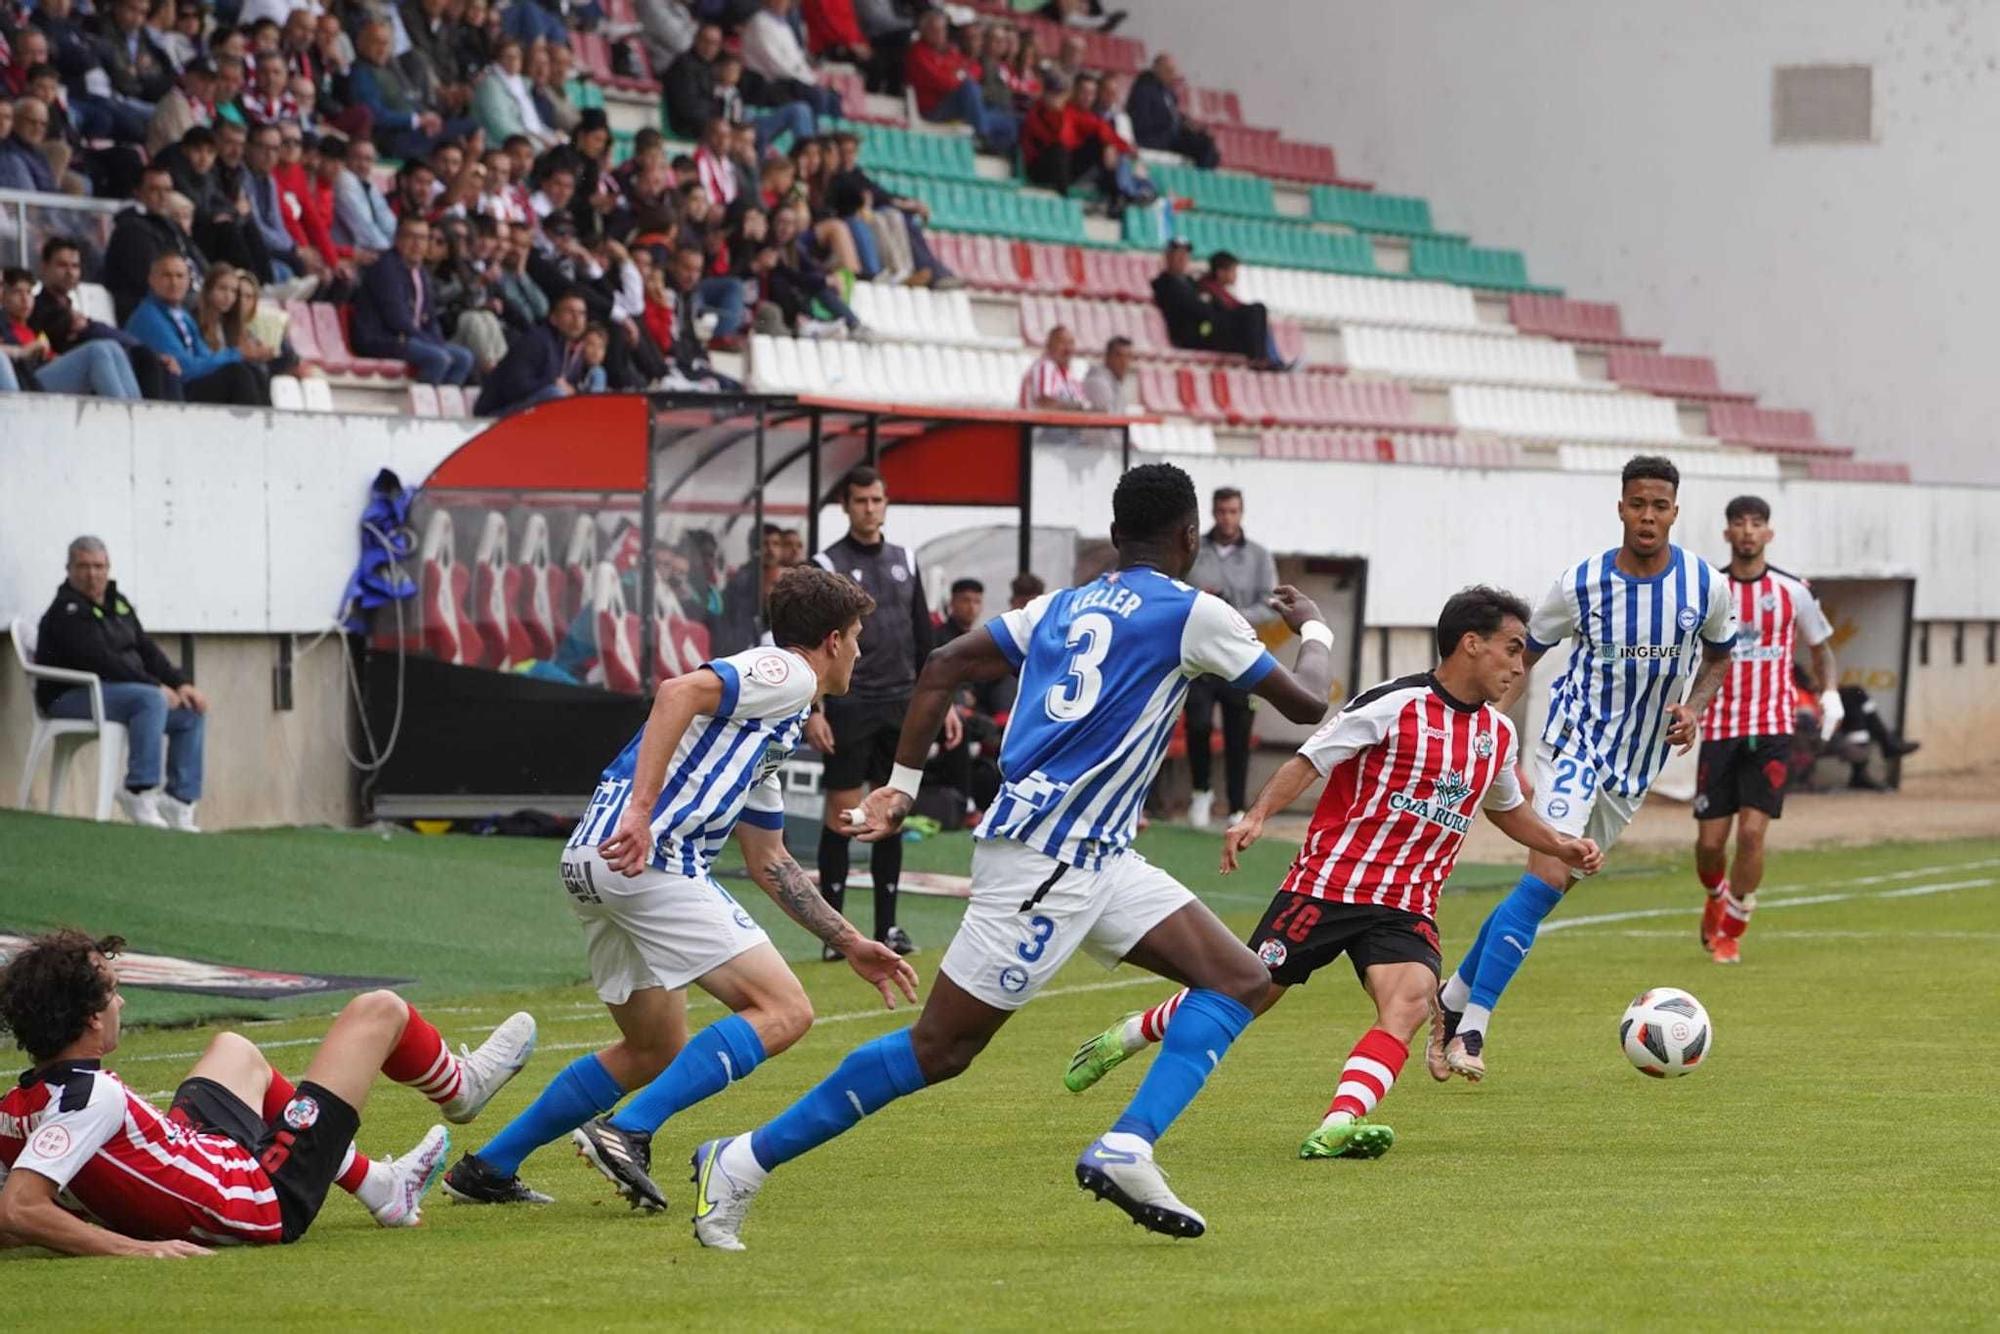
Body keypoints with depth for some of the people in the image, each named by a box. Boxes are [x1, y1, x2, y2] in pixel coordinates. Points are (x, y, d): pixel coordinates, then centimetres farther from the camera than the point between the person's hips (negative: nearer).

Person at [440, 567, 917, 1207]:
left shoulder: (774, 726, 30)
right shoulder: (784, 673, 0)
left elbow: (769, 863, 34)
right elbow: (678, 692, -19)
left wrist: (851, 945, 35)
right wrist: (642, 811, -27)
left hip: (592, 863, 10)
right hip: (648, 858, -10)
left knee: (656, 1049, 22)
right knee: (783, 1012, -9)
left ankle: (488, 1168, 22)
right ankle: (627, 1132, -19)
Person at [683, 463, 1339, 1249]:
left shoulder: (1064, 607, 15)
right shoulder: (1191, 613, -6)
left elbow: (942, 669, 11)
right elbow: (1307, 704, 1)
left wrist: (901, 784, 14)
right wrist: (1315, 631, 21)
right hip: (1047, 859, -9)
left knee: (1242, 980, 4)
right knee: (939, 1049, -5)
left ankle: (1126, 1151, -9)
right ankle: (743, 1163, 1)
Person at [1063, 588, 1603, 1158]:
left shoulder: (1499, 735, 10)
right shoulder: (1395, 705, -12)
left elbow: (1505, 808, 31)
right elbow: (1309, 761, -11)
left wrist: (1561, 846, 18)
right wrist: (1256, 816, -24)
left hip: (1406, 906, 5)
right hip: (1329, 881, -5)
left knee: (1410, 1002, -24)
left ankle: (1336, 1128, -35)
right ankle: (1122, 1037, 28)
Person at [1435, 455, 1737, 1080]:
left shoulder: (1707, 586, -6)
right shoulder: (1581, 583, -11)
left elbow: (1718, 658, 13)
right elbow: (1522, 654, 2)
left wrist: (1694, 708, -6)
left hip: (1635, 766, 4)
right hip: (1575, 742, -4)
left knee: (1549, 886, 8)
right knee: (1548, 877, -21)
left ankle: (1454, 998, 25)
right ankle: (1470, 1029, -19)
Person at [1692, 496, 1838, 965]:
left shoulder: (1793, 592, 2)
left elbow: (1821, 648, 16)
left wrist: (1829, 693, -2)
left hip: (1772, 731, -1)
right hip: (1719, 729, 1)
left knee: (1752, 833, -13)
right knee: (1710, 839, 0)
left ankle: (1732, 932, 4)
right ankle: (1716, 899, 34)